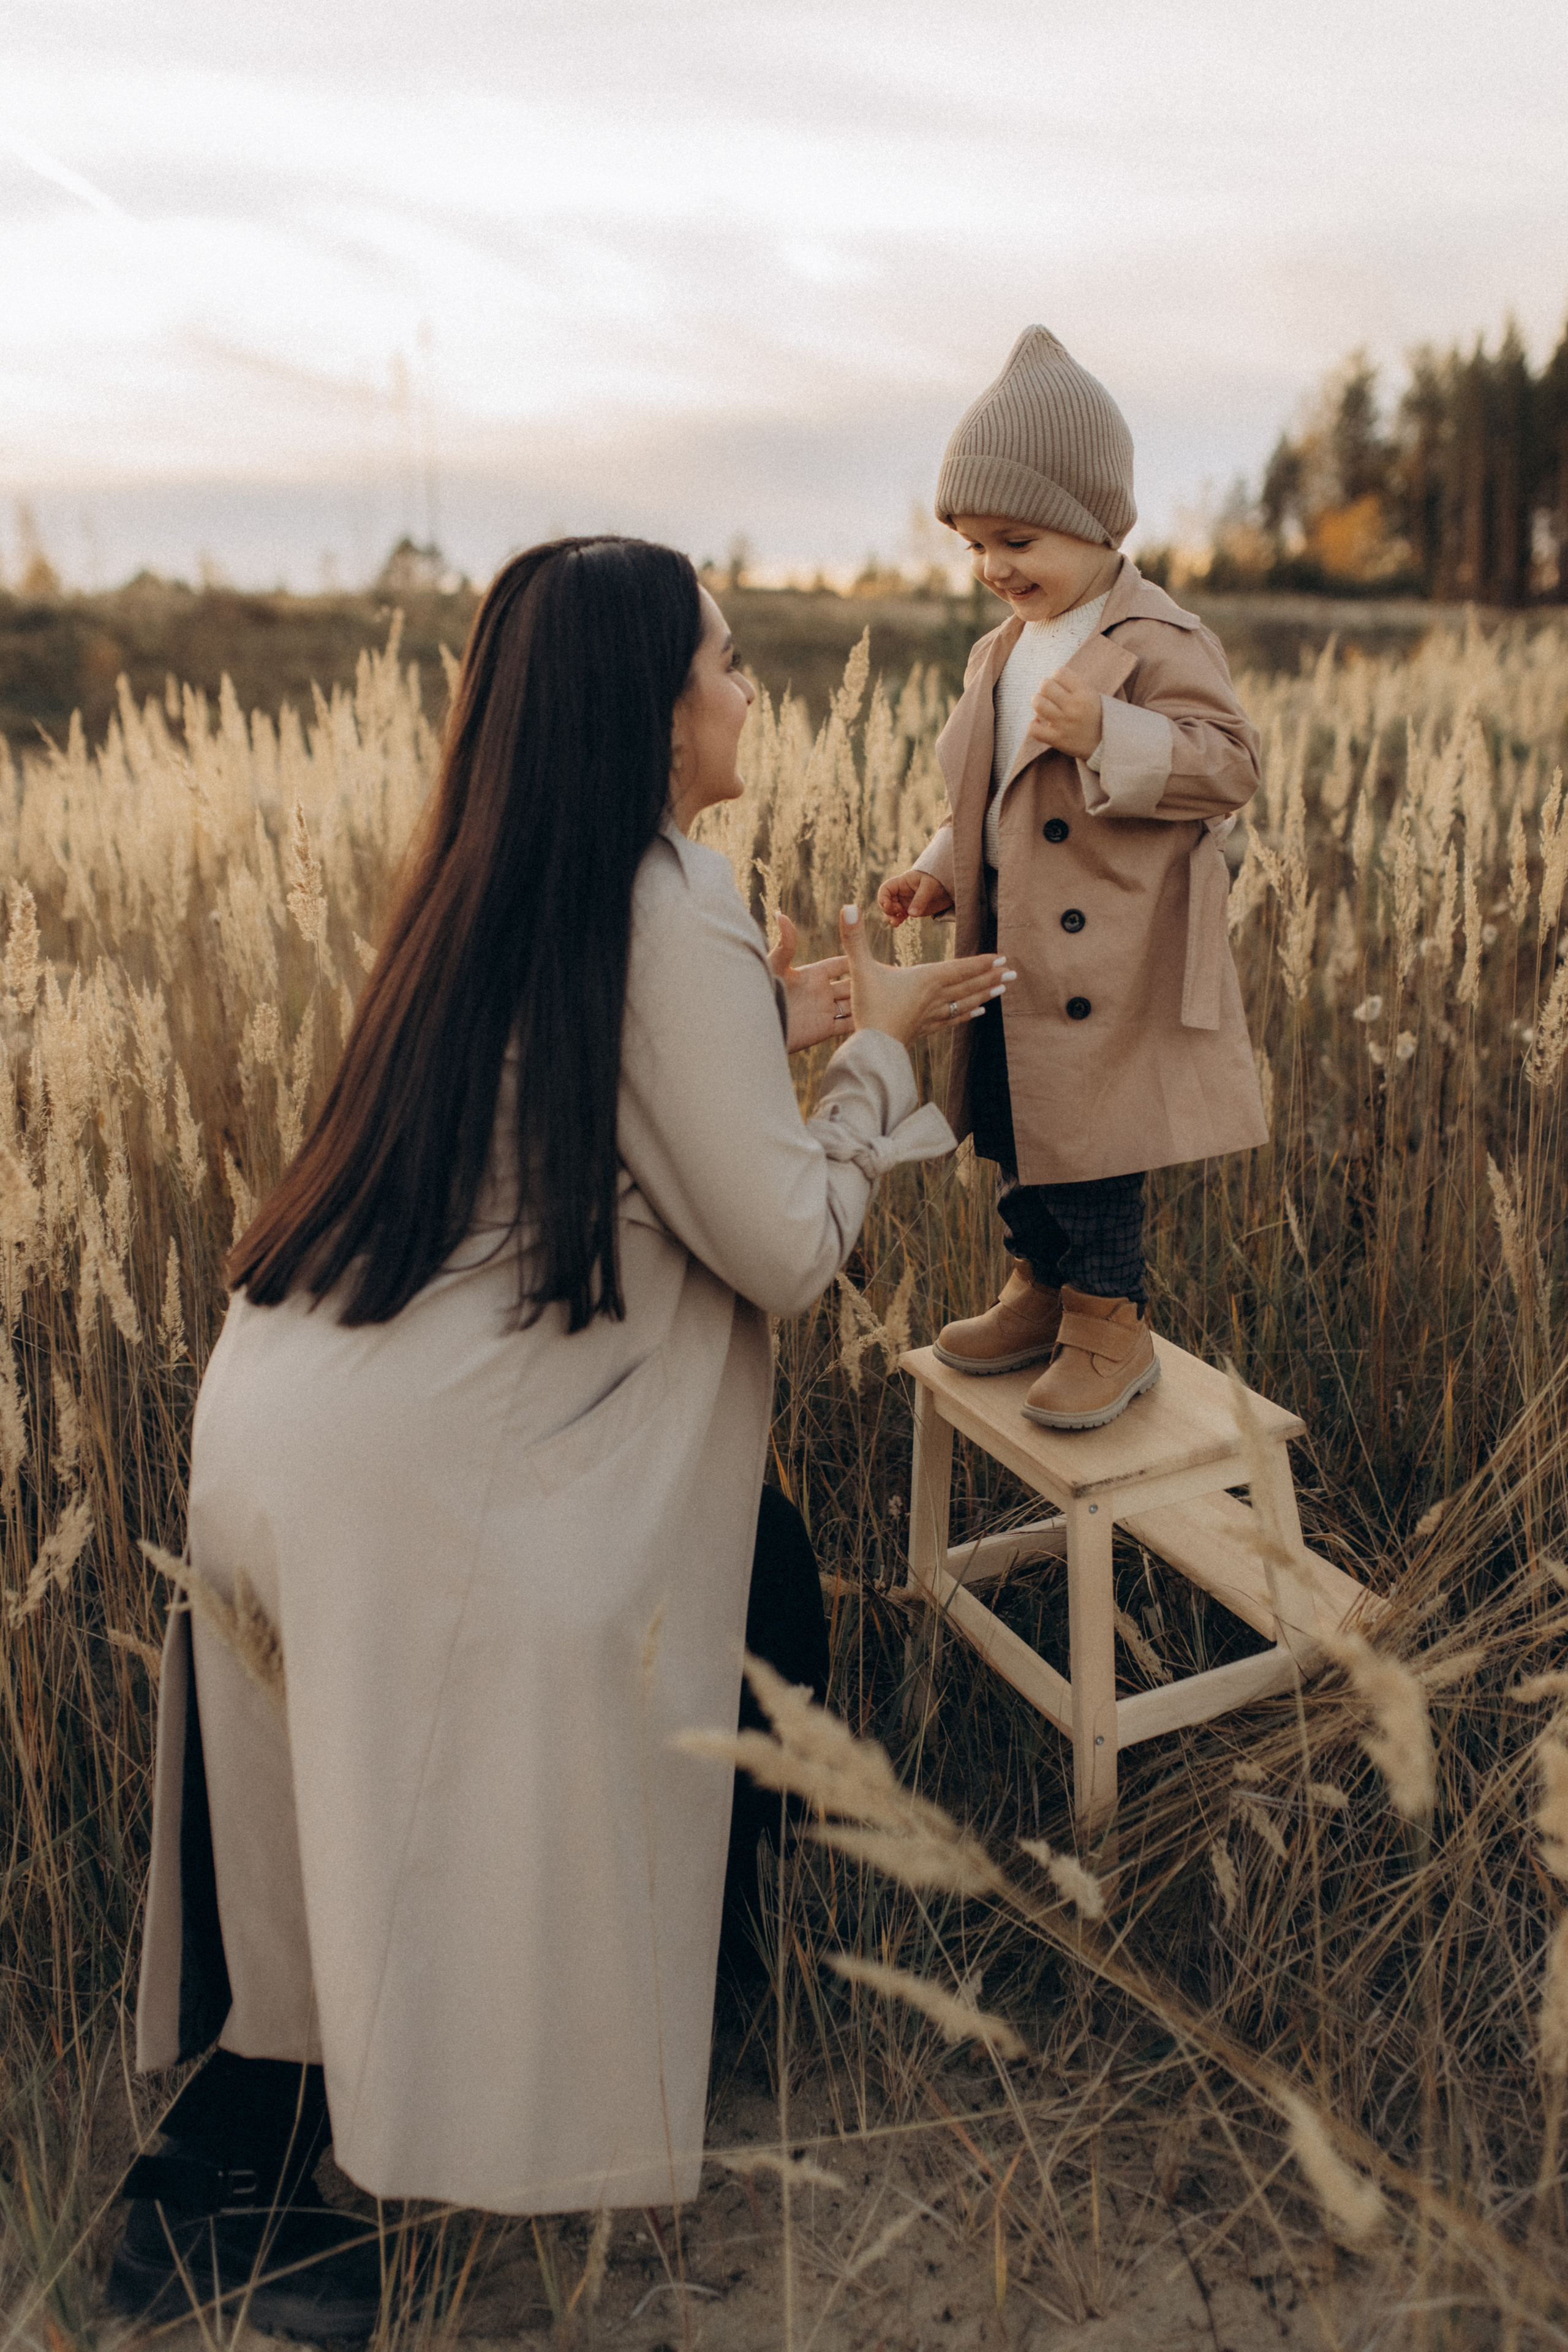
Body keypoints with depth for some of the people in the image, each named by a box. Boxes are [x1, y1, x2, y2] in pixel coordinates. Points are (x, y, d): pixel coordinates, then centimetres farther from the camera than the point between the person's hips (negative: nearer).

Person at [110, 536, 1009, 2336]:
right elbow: (786, 1250, -12)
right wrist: (875, 1052, 2)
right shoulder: (671, 906, -14)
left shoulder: (499, 881, 12)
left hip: (285, 1408, 9)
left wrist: (780, 1019, 19)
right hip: (411, 1469, -9)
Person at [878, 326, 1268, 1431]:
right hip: (1014, 948, 8)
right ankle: (1040, 1292, 33)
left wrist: (1109, 735, -30)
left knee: (1094, 1141, 0)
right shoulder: (1001, 654, 14)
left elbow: (1229, 765, -17)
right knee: (1018, 1135, 16)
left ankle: (1112, 1325, 16)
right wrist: (939, 871, 7)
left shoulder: (1159, 643, -11)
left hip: (1111, 960, -8)